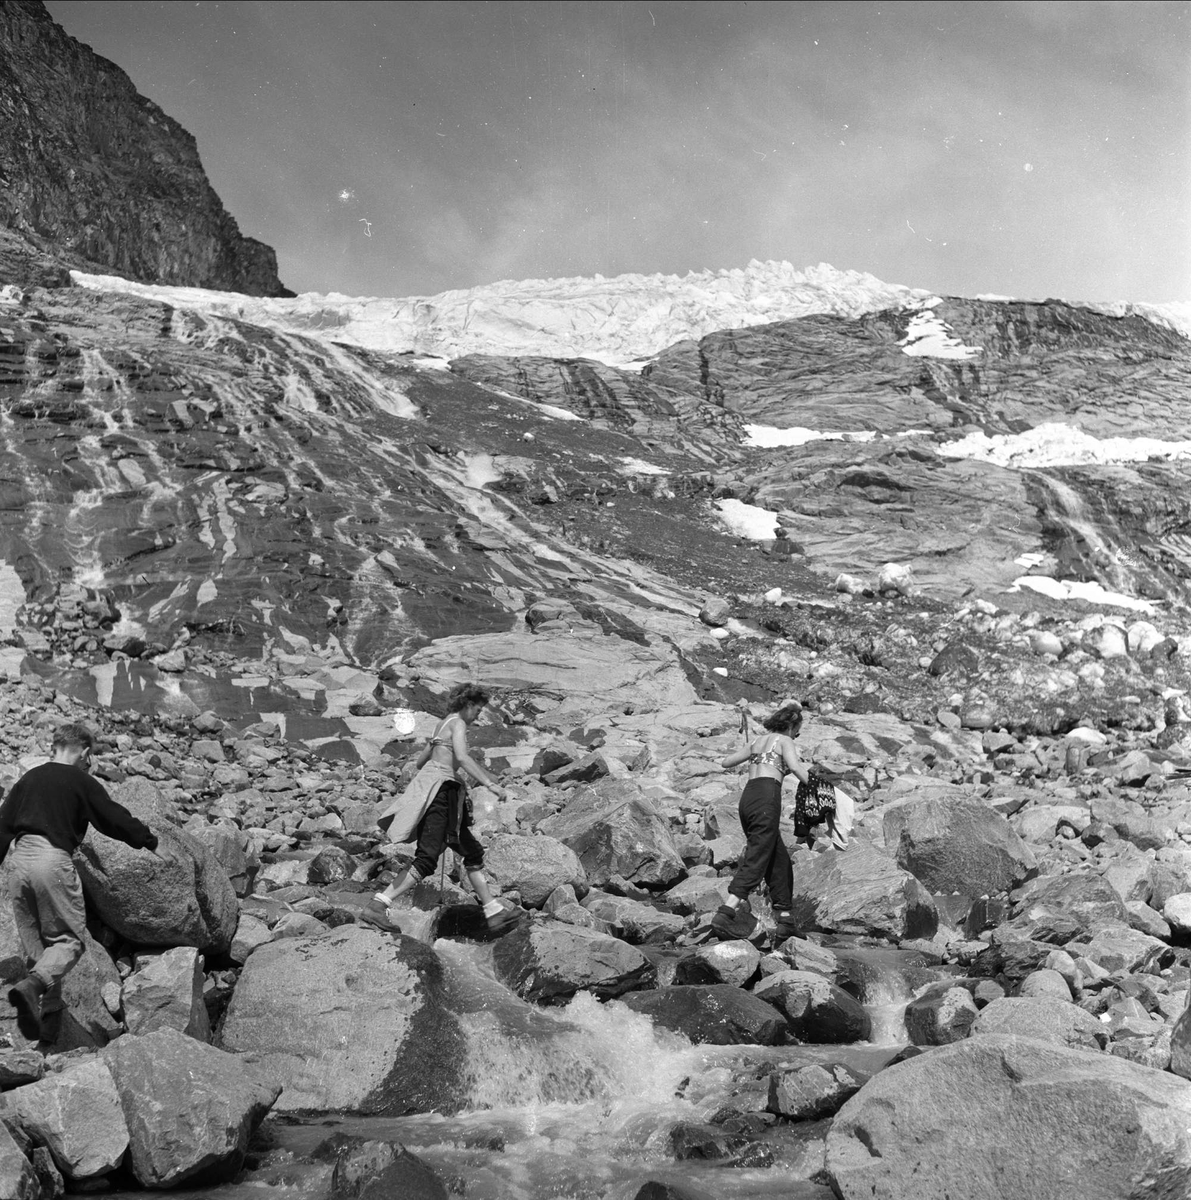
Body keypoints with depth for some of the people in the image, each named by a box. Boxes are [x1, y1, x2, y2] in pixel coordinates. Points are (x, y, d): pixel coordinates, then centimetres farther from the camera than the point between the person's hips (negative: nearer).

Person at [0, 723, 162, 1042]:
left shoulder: (27, 779, 16)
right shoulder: (82, 782, 2)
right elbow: (115, 818, 4)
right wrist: (149, 839, 18)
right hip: (52, 860, -6)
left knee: (34, 940, 15)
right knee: (67, 938, 1)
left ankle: (49, 1007, 16)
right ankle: (31, 986, -23)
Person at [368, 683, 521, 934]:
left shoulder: (443, 725, 22)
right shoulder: (457, 723, -5)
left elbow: (419, 762, 29)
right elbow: (462, 757, -23)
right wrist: (491, 784, -26)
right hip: (440, 789, -10)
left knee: (472, 852, 10)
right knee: (426, 859, -15)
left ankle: (494, 913, 12)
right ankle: (377, 905, -15)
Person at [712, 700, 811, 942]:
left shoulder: (757, 741, 24)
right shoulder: (784, 740, 6)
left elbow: (726, 762, 32)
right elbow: (794, 766, -13)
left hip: (747, 797, 8)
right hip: (767, 796, -8)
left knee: (779, 859, 15)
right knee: (756, 859, -13)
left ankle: (785, 920, 15)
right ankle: (725, 913, -26)